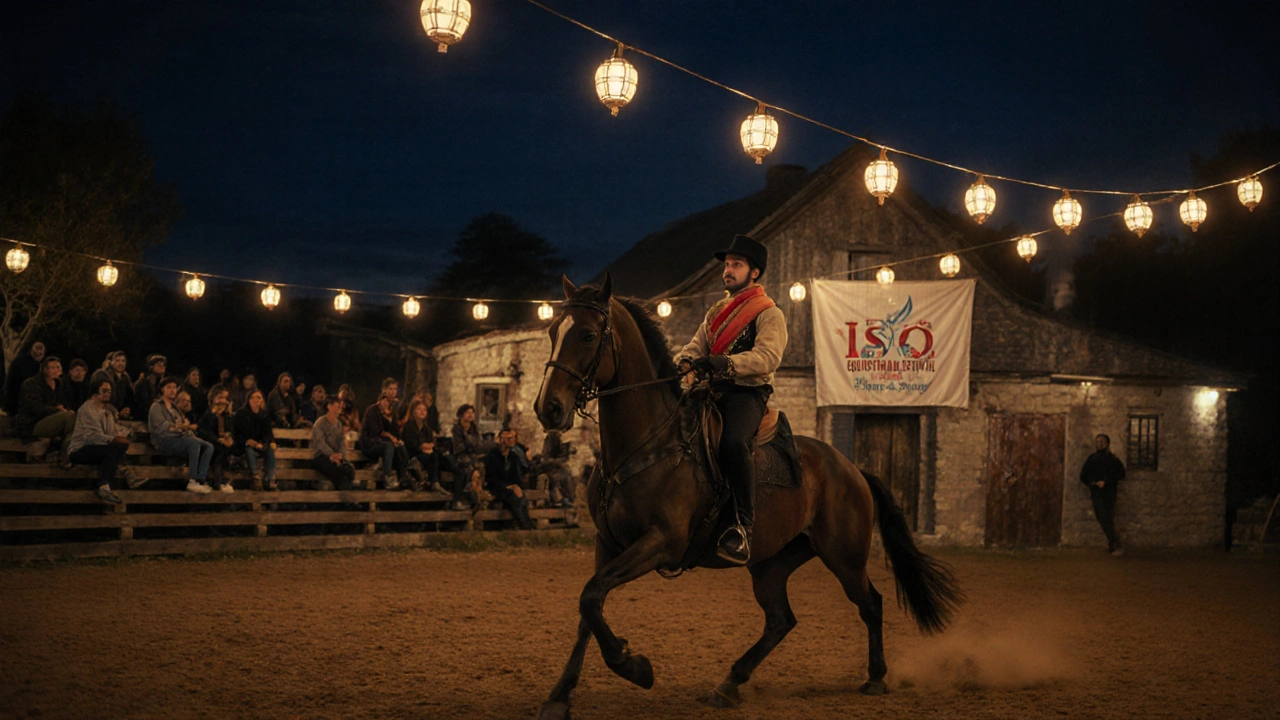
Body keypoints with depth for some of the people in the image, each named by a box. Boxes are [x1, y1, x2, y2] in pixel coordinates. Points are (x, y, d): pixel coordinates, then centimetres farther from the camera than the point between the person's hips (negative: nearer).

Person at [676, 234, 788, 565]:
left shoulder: (769, 314, 0)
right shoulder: (716, 313, 24)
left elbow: (768, 356, -16)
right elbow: (696, 347, 18)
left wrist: (727, 362, -32)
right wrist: (683, 362, -8)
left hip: (747, 393, -8)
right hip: (713, 391, 8)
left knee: (733, 441, -35)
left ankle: (744, 526, -34)